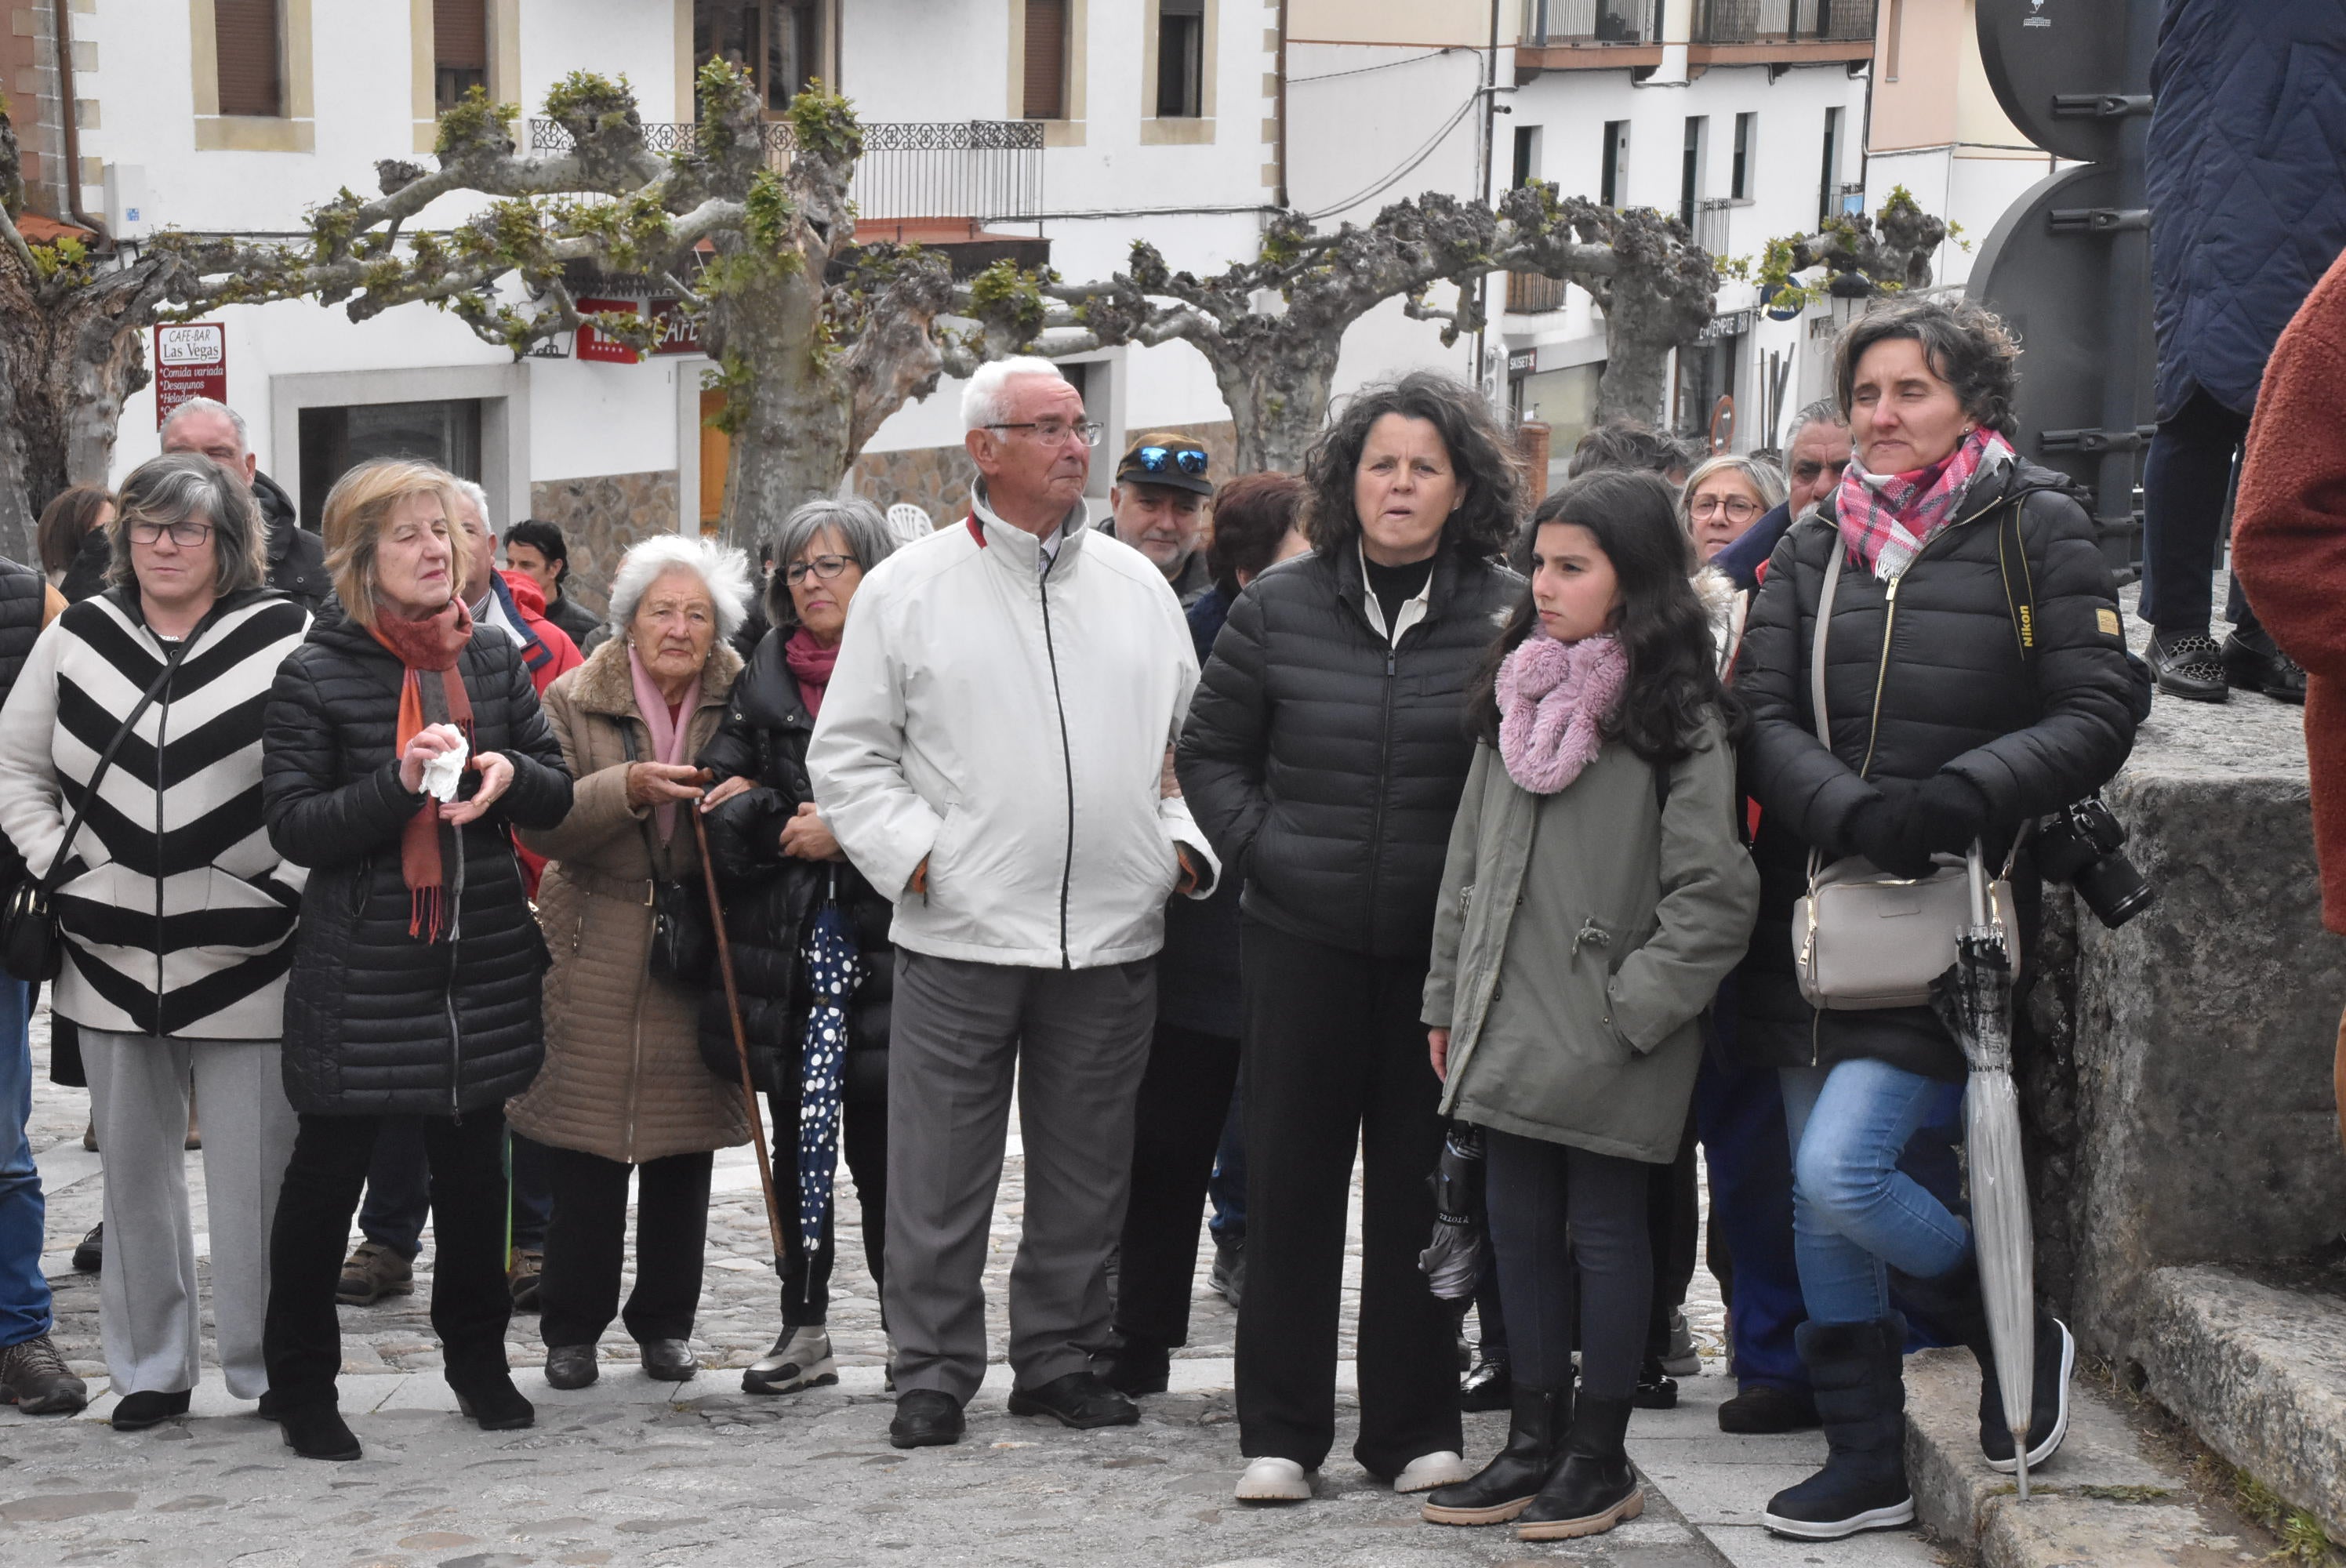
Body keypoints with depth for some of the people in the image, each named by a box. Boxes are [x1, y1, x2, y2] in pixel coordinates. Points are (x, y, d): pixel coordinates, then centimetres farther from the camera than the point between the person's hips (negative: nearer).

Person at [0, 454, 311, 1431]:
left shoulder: (286, 639, -6)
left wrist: (287, 887, -11)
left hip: (246, 962, -4)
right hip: (112, 959, 4)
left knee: (255, 1175, 1)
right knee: (135, 1170, 12)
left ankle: (268, 1367, 14)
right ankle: (150, 1369, 24)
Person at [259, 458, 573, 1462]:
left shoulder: (492, 658, 6)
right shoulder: (315, 676, -8)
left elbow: (558, 792, 9)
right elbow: (292, 825, -12)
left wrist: (510, 776, -13)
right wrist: (399, 784, -25)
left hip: (485, 960, 5)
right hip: (362, 967, -4)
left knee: (474, 1163, 16)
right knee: (329, 1171, 4)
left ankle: (477, 1359, 32)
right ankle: (300, 1380, 17)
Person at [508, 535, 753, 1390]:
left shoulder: (738, 702, 4)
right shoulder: (575, 701, -1)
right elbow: (541, 824, -9)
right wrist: (628, 788, -24)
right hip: (595, 954, -2)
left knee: (684, 1151, 8)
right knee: (585, 1157, 0)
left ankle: (666, 1323, 20)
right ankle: (571, 1328, 12)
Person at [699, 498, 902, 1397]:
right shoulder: (763, 681, 12)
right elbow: (723, 796, 6)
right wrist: (786, 823, -11)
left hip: (881, 943, -4)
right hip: (781, 947, 4)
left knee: (880, 1150, -4)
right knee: (796, 1146, 11)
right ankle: (804, 1330, 20)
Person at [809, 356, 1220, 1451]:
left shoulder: (1137, 584, 12)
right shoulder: (907, 588, 1)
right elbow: (846, 753, 3)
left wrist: (1184, 838, 4)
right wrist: (910, 849, -8)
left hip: (1113, 936, 3)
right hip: (959, 934, -3)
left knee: (1084, 1167, 11)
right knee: (940, 1174, 0)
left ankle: (1061, 1357, 23)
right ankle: (933, 1372, 11)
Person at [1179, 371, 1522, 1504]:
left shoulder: (1507, 615, -2)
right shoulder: (1279, 608, 2)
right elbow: (1209, 752, 11)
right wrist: (1262, 847, 0)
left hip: (1443, 945, 0)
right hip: (1301, 940, 1)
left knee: (1421, 1187, 8)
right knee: (1290, 1183, 4)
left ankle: (1414, 1428, 18)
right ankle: (1279, 1433, 13)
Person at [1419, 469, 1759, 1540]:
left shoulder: (1676, 718, -9)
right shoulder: (1517, 698, 11)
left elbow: (1714, 896, -12)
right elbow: (1469, 856, 16)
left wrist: (1631, 1011, -15)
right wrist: (1448, 996, 14)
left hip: (1605, 1042, -7)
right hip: (1509, 1028, 7)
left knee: (1605, 1231, 3)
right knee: (1520, 1229, 12)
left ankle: (1599, 1460, 14)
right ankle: (1534, 1445, 23)